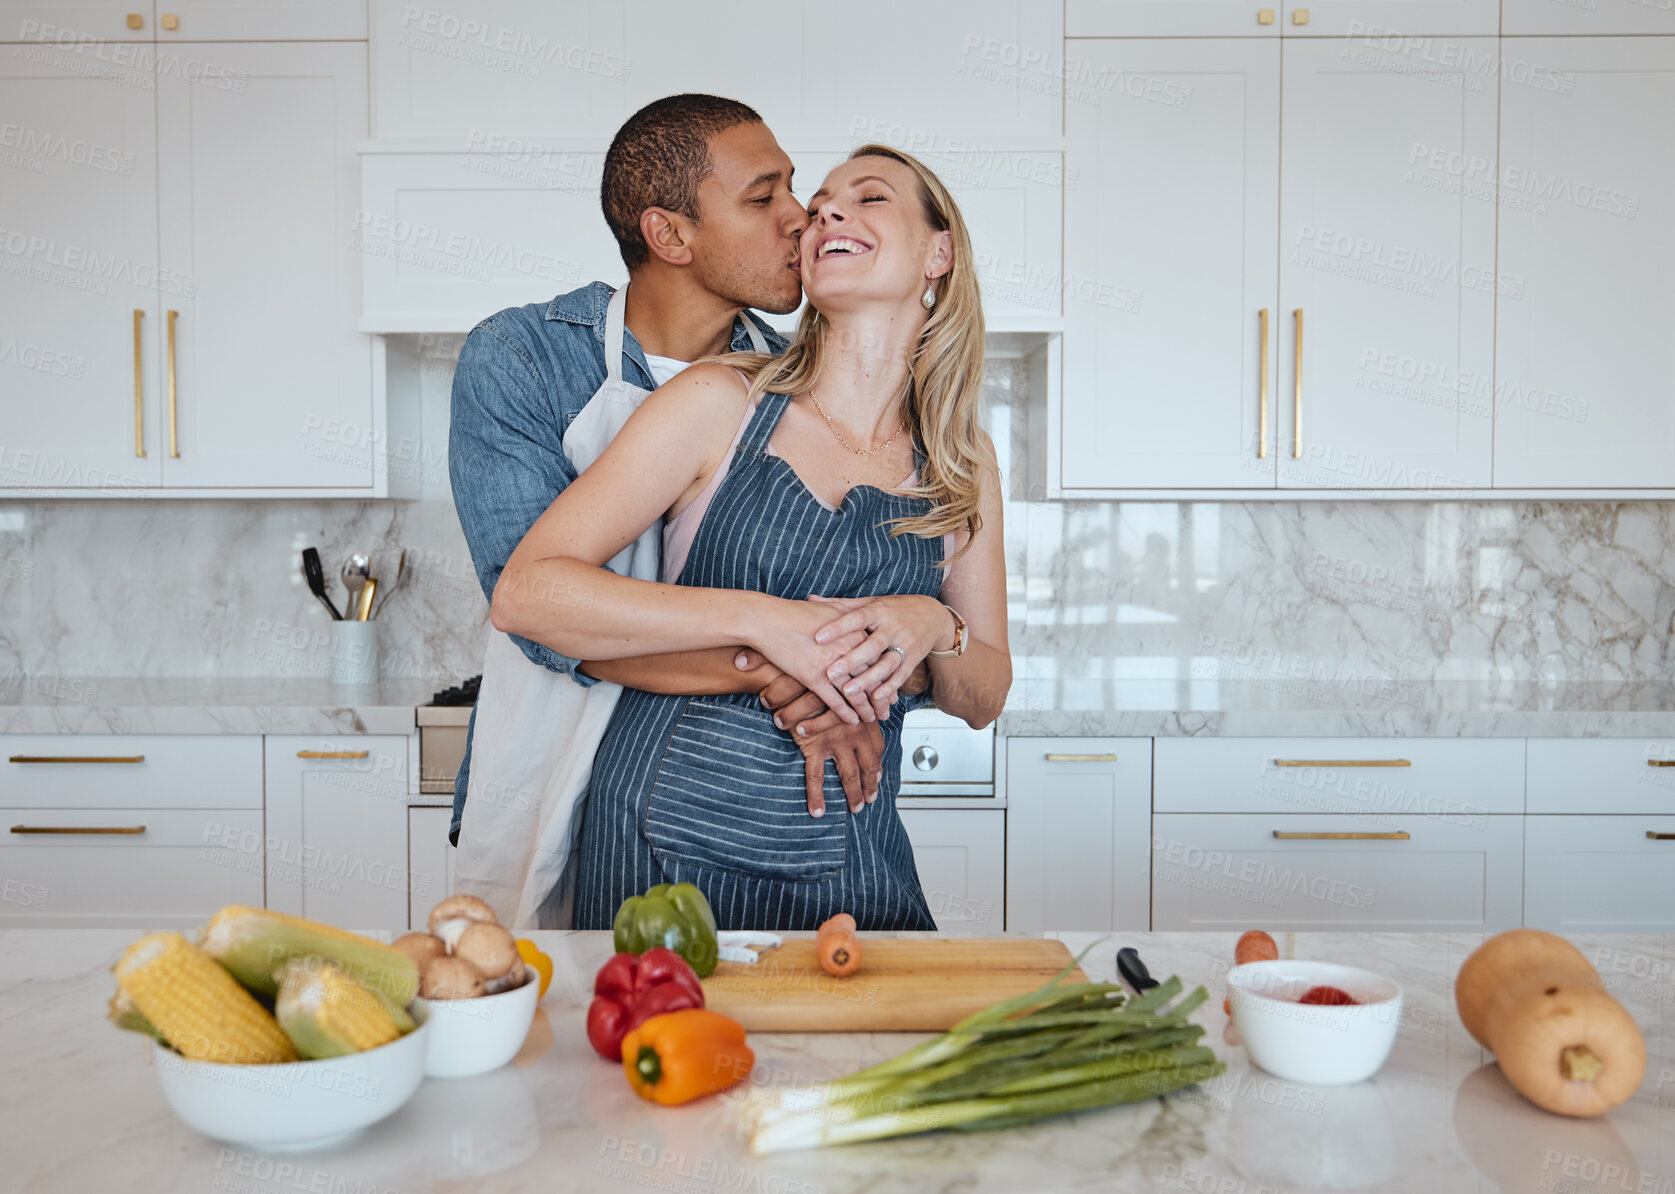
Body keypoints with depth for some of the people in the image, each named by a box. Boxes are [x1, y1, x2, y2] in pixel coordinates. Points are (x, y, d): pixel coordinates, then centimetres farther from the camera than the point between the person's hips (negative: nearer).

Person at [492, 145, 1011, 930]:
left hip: (850, 858, 3)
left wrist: (935, 628, -13)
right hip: (668, 843, -2)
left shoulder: (963, 461, 5)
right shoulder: (724, 402, -6)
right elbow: (525, 593, -13)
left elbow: (984, 699, 10)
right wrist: (759, 620, -21)